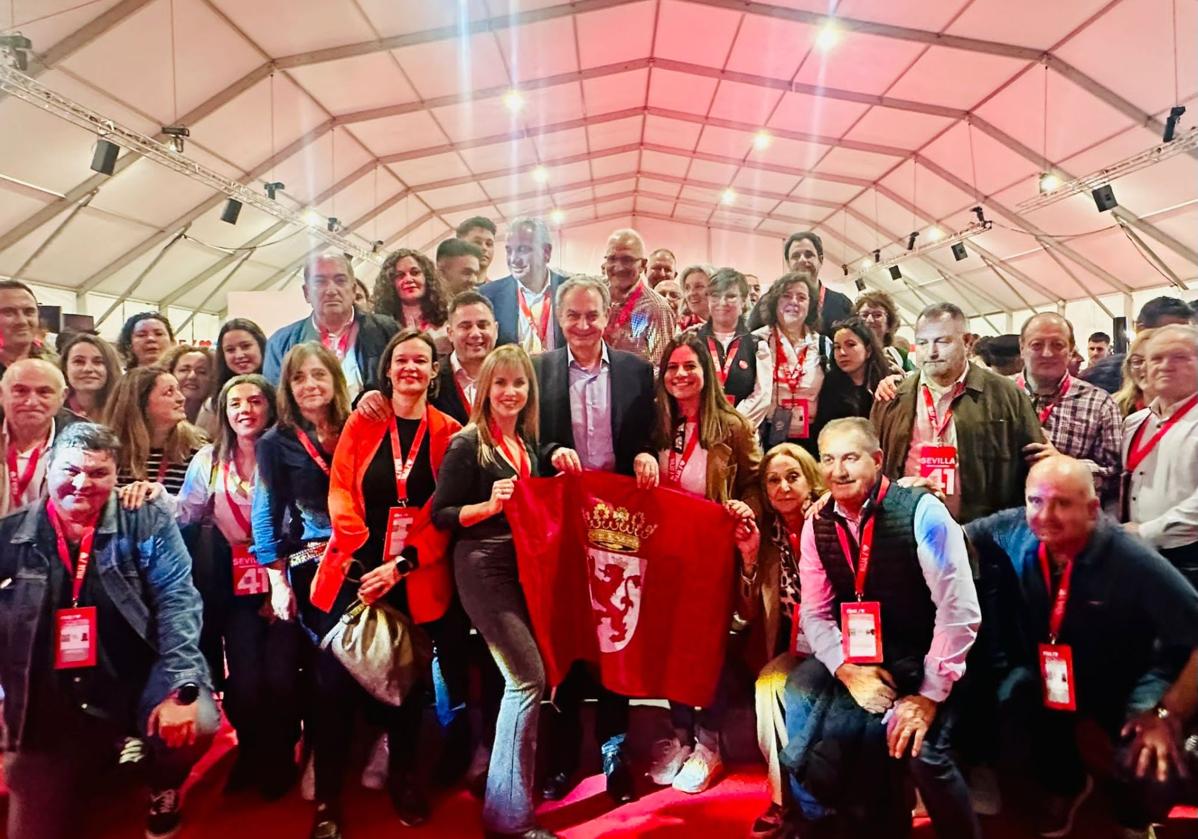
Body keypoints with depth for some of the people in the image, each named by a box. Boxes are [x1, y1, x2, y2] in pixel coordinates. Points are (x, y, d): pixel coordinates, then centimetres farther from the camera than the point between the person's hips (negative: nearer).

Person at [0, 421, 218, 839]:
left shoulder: (147, 523, -4)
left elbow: (177, 599, -13)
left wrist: (182, 688, -23)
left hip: (138, 683, -2)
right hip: (48, 707, 2)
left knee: (195, 725, -28)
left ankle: (162, 793, 6)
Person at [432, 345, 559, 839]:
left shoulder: (527, 442, 11)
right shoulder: (467, 444, -10)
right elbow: (440, 515, -12)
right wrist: (489, 506, -25)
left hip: (524, 566, 8)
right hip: (484, 568, -7)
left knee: (522, 677, 11)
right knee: (529, 677, -13)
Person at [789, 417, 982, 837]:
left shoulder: (922, 512, -15)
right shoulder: (817, 526, -1)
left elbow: (959, 612, -16)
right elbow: (815, 614, 4)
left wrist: (930, 694, -17)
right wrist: (848, 669, -13)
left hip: (924, 660, -4)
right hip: (862, 662, 4)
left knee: (923, 753, -25)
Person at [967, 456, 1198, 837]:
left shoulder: (1134, 562, -30)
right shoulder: (1013, 530, -19)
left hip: (1127, 684, -3)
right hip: (1046, 672, 3)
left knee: (1151, 779, -24)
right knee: (1008, 715, -24)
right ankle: (1064, 784, 14)